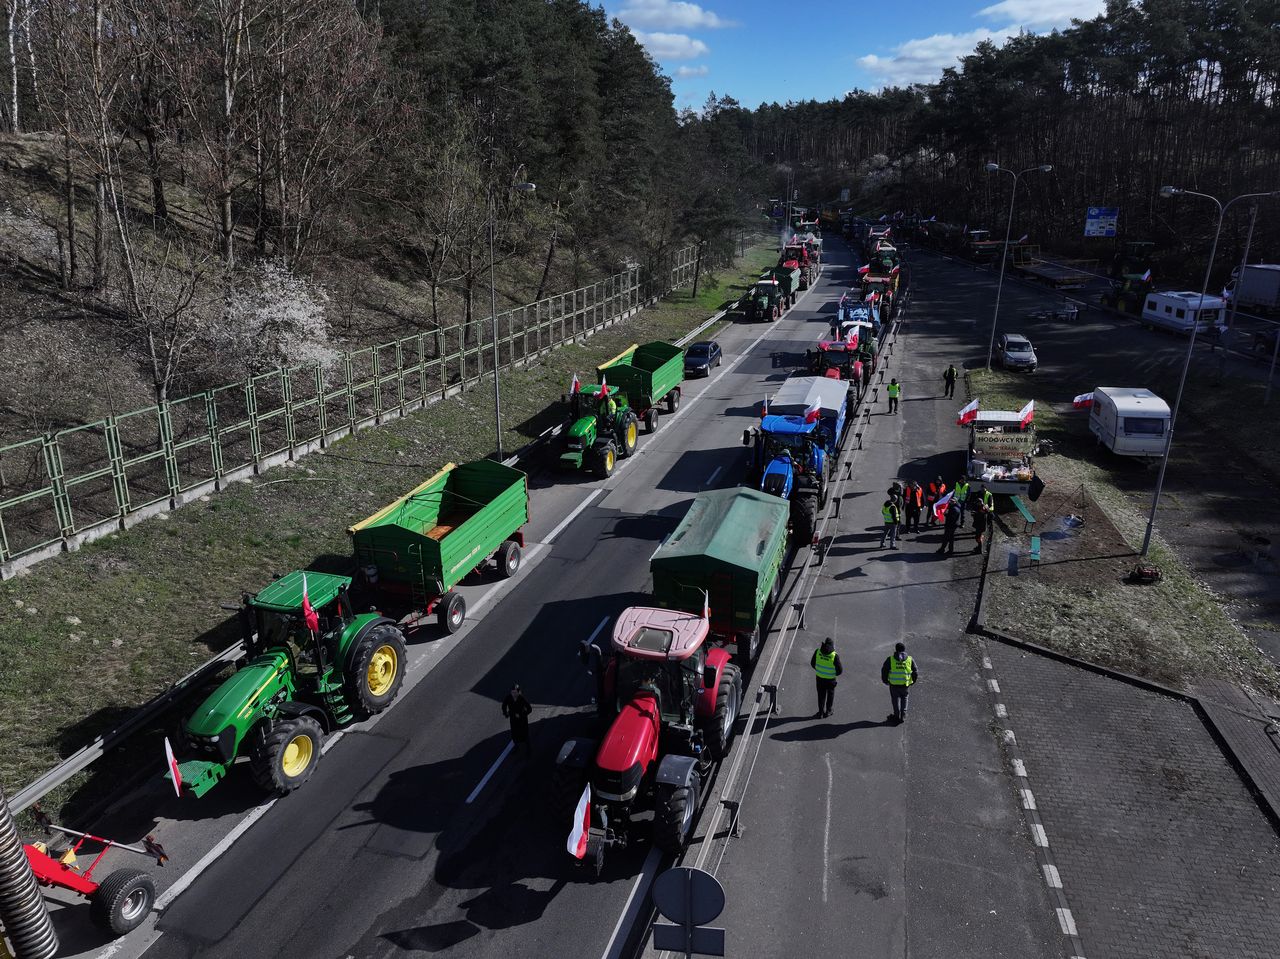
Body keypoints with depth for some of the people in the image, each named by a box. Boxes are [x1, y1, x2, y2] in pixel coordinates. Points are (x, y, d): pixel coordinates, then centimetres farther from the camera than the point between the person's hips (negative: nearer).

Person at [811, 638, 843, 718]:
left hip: (819, 677, 2)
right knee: (830, 694, 24)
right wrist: (835, 673, 3)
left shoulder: (817, 652, -17)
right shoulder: (835, 656, -27)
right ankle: (828, 711, 36)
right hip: (830, 679, -2)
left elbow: (812, 663, -3)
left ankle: (821, 713, 28)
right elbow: (840, 670, -19)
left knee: (821, 695, 21)